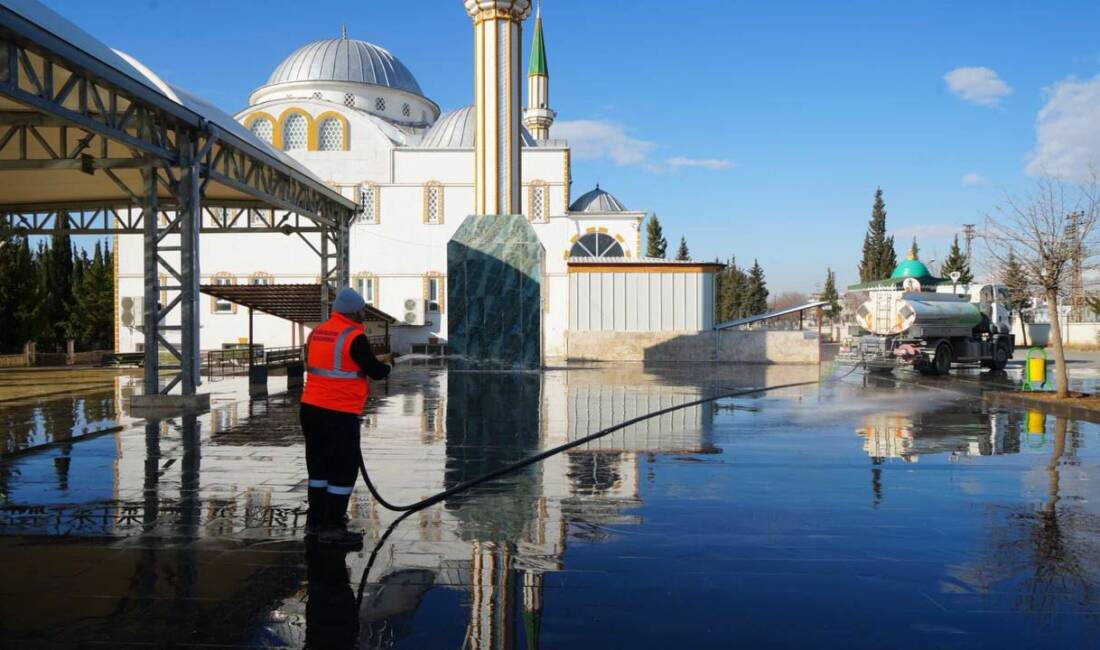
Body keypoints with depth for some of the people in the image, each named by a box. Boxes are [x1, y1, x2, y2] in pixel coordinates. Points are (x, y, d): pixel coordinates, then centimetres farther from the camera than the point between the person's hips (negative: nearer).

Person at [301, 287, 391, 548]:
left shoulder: (317, 332, 9)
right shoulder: (354, 337, -13)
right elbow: (375, 371, -8)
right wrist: (386, 368, 15)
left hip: (311, 408, 8)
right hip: (340, 414, -8)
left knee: (319, 465, 17)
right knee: (345, 468, 1)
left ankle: (315, 521, 26)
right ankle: (332, 527, 3)